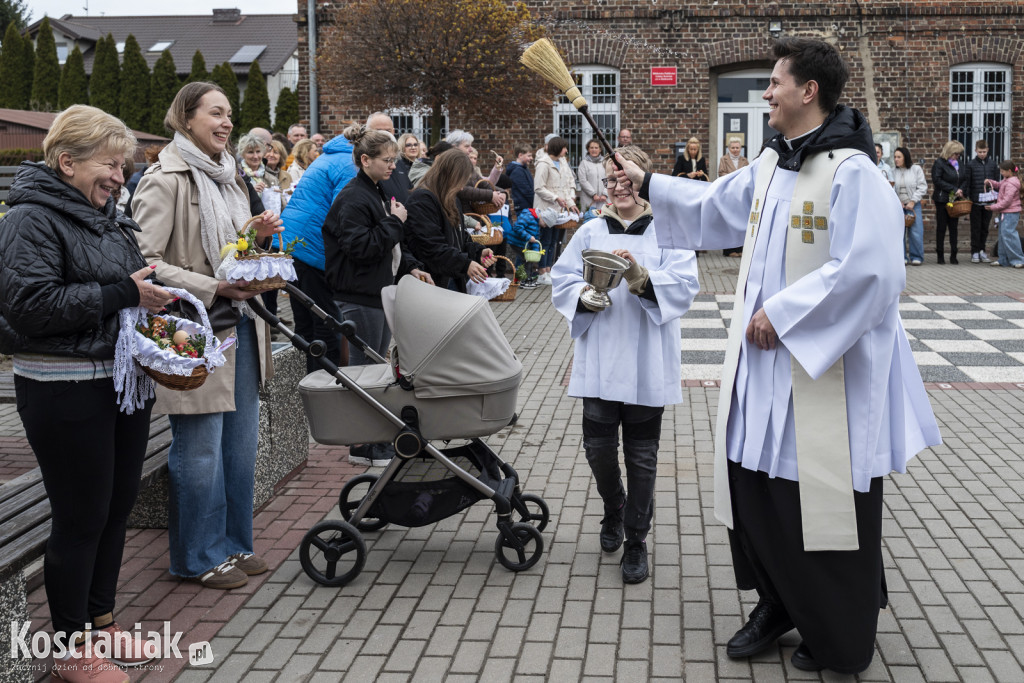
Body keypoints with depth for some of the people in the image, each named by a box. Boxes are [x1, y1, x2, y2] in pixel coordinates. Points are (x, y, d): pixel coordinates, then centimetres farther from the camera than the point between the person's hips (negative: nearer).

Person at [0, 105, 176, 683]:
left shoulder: (109, 218, 14)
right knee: (81, 516, 1)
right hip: (65, 392, -8)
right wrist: (119, 294, -23)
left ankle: (100, 618, 34)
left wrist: (152, 293, 6)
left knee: (118, 504, 16)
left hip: (123, 380, 8)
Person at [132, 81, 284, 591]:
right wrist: (213, 288, -24)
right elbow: (146, 262, -18)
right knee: (200, 449, 0)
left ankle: (233, 543, 29)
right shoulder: (165, 181, -11)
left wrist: (257, 236, 7)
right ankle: (198, 557, 16)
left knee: (241, 443, 14)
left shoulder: (228, 177, 17)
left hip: (240, 329, 9)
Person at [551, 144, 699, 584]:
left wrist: (642, 279, -26)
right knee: (598, 447, 5)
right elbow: (561, 280, 7)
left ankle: (636, 540, 19)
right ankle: (613, 511, 36)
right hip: (599, 361, 2)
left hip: (647, 363, -2)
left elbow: (684, 285, -9)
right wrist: (583, 296, -14)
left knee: (641, 455, 4)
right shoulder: (591, 232, 10)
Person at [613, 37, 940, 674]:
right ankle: (777, 603, 35)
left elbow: (867, 271, -25)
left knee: (823, 498, 3)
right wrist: (648, 183, 28)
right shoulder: (770, 165, 10)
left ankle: (840, 640, 23)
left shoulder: (852, 172, -17)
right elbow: (714, 207, 26)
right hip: (764, 359, 8)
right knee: (755, 484, 14)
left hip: (826, 367, -8)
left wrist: (783, 312, -20)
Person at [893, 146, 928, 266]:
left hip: (913, 205, -1)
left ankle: (916, 257, 2)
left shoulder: (916, 169, 1)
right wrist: (897, 202, -5)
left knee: (915, 231, -7)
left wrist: (912, 201, -7)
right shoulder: (893, 171, 6)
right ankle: (902, 257, 3)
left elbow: (922, 187, 0)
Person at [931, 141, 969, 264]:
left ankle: (953, 255, 9)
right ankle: (940, 255, 6)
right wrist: (954, 190, -16)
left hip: (956, 200, 5)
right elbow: (937, 180, -15)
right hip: (942, 199, -5)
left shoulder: (961, 164, 12)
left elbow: (966, 179, 14)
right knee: (941, 227, 0)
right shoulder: (939, 163, -6)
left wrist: (961, 190, -7)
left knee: (954, 227, 6)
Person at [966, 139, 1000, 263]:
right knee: (976, 228, 2)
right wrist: (967, 198, -6)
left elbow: (997, 182, 11)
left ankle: (981, 250, 17)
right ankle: (975, 252, 7)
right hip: (975, 201, -2)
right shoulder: (971, 164, -1)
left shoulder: (993, 164, 6)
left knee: (985, 228, 8)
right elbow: (967, 183, -1)